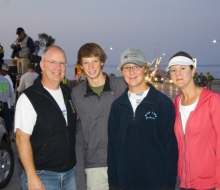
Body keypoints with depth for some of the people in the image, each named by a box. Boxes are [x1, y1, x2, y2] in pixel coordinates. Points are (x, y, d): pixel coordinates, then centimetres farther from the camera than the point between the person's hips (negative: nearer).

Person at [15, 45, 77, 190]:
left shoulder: (68, 94, 6)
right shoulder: (29, 98, -13)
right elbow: (22, 139, -15)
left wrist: (77, 165, 11)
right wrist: (31, 177, -17)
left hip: (70, 172, 6)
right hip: (42, 175, -6)